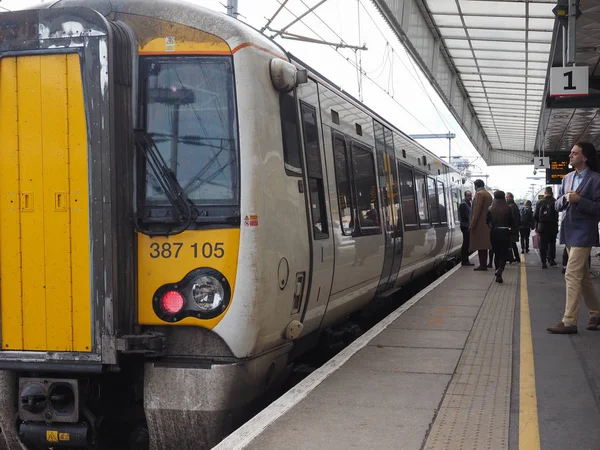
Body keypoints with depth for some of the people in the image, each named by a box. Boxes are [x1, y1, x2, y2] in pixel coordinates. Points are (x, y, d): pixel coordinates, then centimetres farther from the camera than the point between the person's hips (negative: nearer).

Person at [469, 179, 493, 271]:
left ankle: (482, 265, -8)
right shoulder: (488, 194, 17)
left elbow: (477, 211, -17)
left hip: (480, 224, -9)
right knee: (484, 245, 12)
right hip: (486, 224, 9)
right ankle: (484, 264, 15)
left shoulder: (479, 194, -11)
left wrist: (472, 225, -16)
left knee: (480, 245, -7)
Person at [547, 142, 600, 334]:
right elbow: (557, 205, 13)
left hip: (583, 233, -8)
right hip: (569, 232, 8)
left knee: (572, 275, -12)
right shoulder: (567, 178, 12)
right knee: (583, 276, 15)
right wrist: (565, 198, -8)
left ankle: (569, 321, -10)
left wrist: (579, 200, -22)